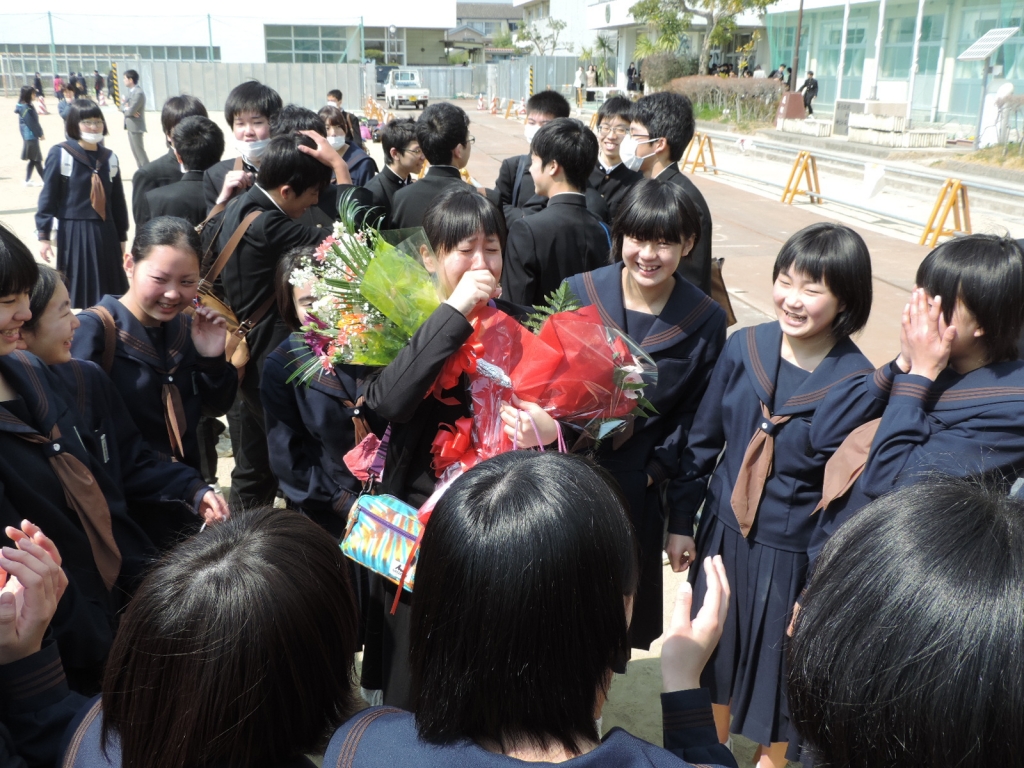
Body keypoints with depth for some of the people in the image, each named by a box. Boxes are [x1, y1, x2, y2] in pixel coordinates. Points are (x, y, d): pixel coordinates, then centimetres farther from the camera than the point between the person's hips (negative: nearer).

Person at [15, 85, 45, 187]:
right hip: (30, 136, -9)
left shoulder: (26, 106, 11)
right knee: (36, 160, -1)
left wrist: (39, 133, 11)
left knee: (33, 160, 13)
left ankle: (27, 181, 16)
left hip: (31, 136, 9)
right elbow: (31, 123, -18)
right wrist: (40, 134, -10)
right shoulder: (25, 108, -17)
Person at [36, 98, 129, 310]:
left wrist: (122, 236, 15)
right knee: (79, 291, 2)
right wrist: (43, 235, -10)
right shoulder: (60, 154, -5)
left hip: (105, 232, 4)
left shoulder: (109, 157, 9)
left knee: (110, 293, 8)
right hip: (74, 233, -4)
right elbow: (48, 197, -5)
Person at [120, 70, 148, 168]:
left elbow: (131, 110, -23)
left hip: (136, 126, -10)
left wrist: (126, 108, -2)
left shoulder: (138, 93, -18)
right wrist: (126, 108, -10)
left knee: (139, 151, -7)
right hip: (130, 126, 10)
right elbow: (122, 107, 12)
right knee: (135, 151, 14)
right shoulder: (130, 91, 13)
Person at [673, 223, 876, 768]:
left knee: (778, 668, 17)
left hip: (794, 553, -3)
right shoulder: (744, 348, -8)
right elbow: (702, 441, 2)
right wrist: (681, 520, 6)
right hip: (723, 533, 4)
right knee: (714, 654, 22)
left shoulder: (857, 384, -18)